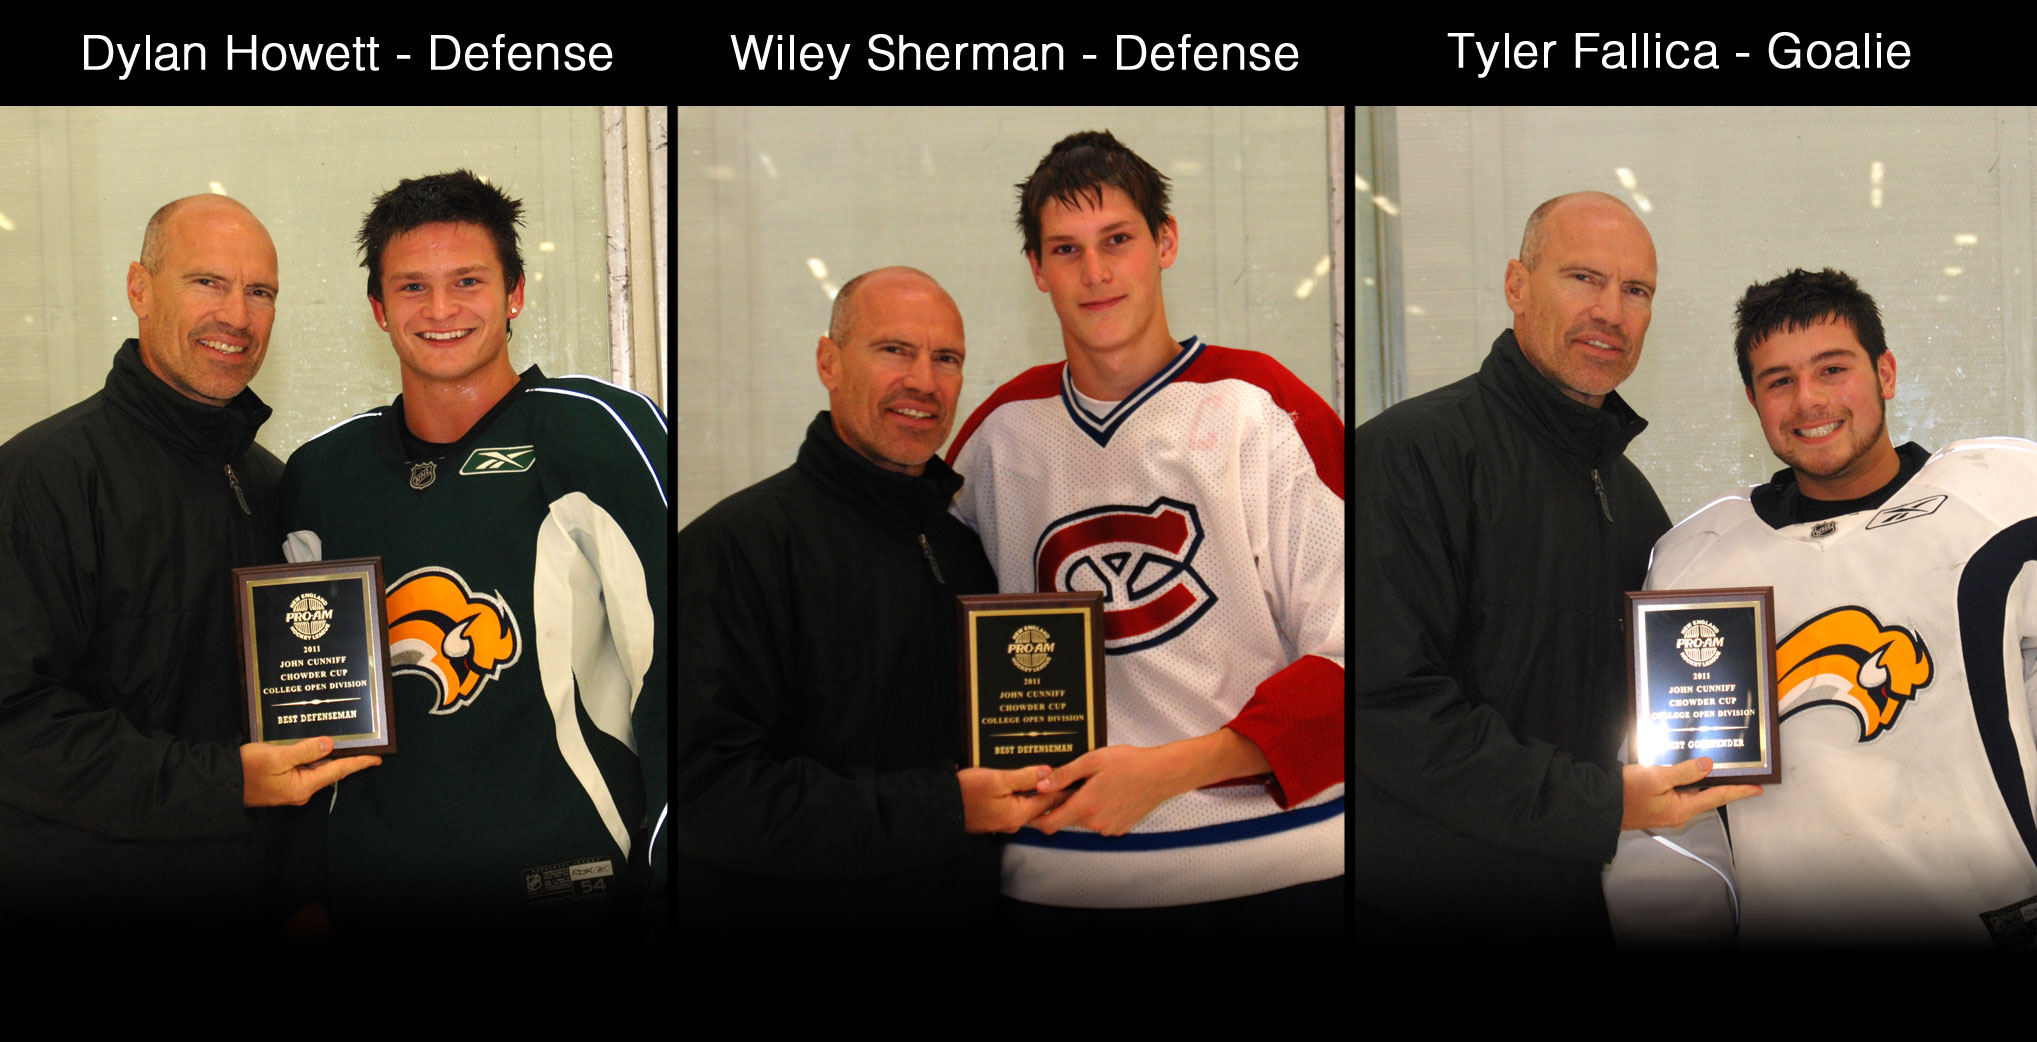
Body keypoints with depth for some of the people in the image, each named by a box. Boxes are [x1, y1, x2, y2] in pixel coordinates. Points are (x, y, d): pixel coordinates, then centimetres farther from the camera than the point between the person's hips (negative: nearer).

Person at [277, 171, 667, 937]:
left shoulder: (596, 433, -7)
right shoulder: (321, 472, 9)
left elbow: (672, 663, -11)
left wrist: (671, 868, -14)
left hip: (572, 895, -4)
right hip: (369, 900, 5)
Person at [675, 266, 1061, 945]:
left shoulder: (961, 548, 8)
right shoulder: (738, 541, -16)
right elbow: (707, 790, -25)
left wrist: (1047, 780, -3)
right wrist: (943, 809, -26)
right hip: (787, 917, -7)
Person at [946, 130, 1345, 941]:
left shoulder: (1262, 407, -4)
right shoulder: (1001, 428, 6)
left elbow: (1347, 655, -9)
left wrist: (1170, 768, -18)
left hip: (1277, 868, -2)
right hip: (1063, 876, 3)